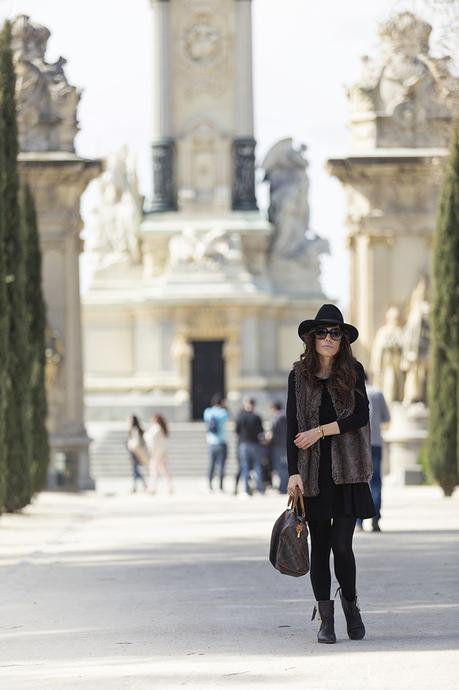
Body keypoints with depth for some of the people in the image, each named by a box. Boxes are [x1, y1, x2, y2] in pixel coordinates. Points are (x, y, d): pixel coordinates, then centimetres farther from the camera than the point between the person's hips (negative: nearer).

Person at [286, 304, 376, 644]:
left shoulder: (353, 371, 3)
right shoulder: (299, 375, 3)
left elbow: (361, 416, -5)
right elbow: (293, 426, 1)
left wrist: (321, 431, -11)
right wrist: (294, 472, -7)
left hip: (347, 471, -1)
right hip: (313, 472, 1)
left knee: (342, 544, -7)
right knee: (320, 545, 3)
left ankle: (351, 602, 18)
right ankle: (325, 619, 8)